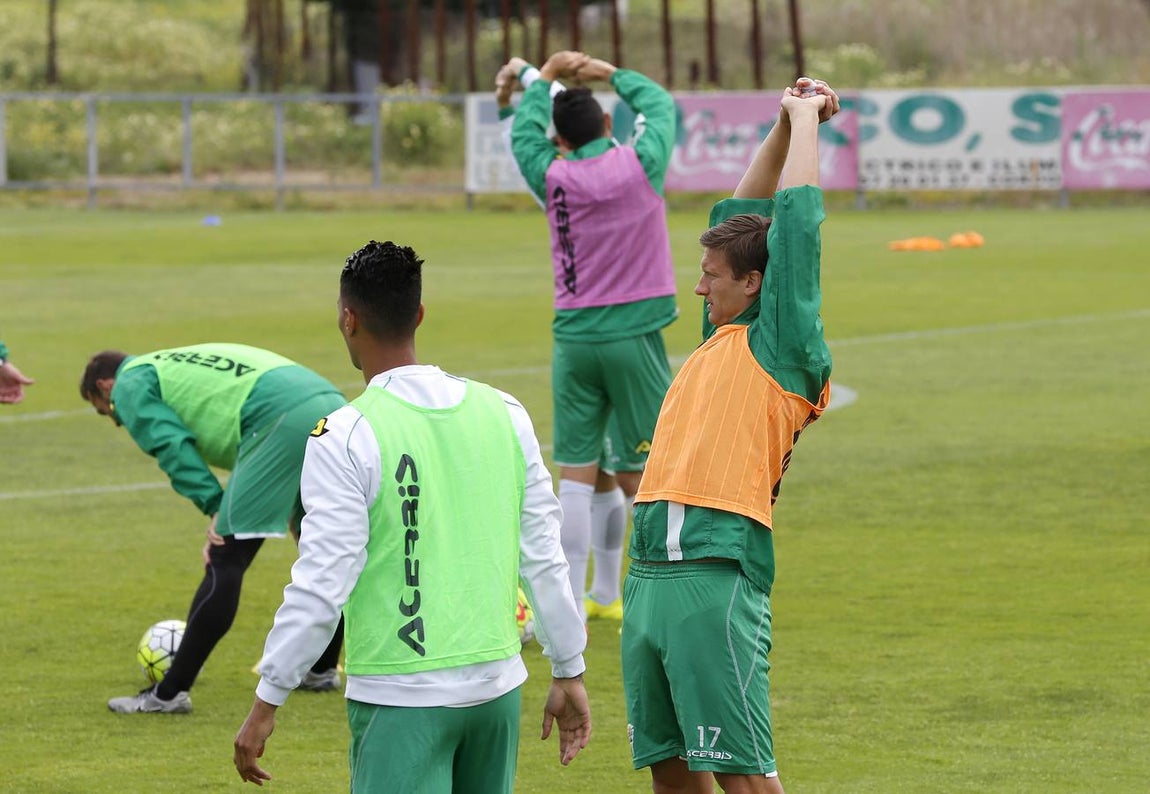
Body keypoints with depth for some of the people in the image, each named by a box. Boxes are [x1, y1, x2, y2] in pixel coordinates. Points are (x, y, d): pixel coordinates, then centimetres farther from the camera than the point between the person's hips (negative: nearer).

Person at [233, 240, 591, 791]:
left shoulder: (345, 436, -11)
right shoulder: (504, 413, 5)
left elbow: (321, 585, -12)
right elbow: (544, 560, 9)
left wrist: (266, 703, -4)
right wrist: (569, 672, 18)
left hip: (401, 699, -6)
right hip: (497, 685, 6)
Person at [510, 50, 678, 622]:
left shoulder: (554, 178, -2)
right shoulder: (639, 165, -4)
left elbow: (523, 134, 18)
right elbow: (660, 104, 14)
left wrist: (547, 77, 27)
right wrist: (609, 74, 25)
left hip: (574, 338, 1)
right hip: (634, 336, -1)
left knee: (579, 476, 1)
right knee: (638, 474, 2)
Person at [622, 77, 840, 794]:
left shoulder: (783, 349, -1)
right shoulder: (723, 338, 20)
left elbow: (796, 220, -2)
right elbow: (742, 214, 28)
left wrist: (806, 118, 10)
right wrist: (786, 125, 26)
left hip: (717, 572, -8)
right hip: (651, 570, 8)